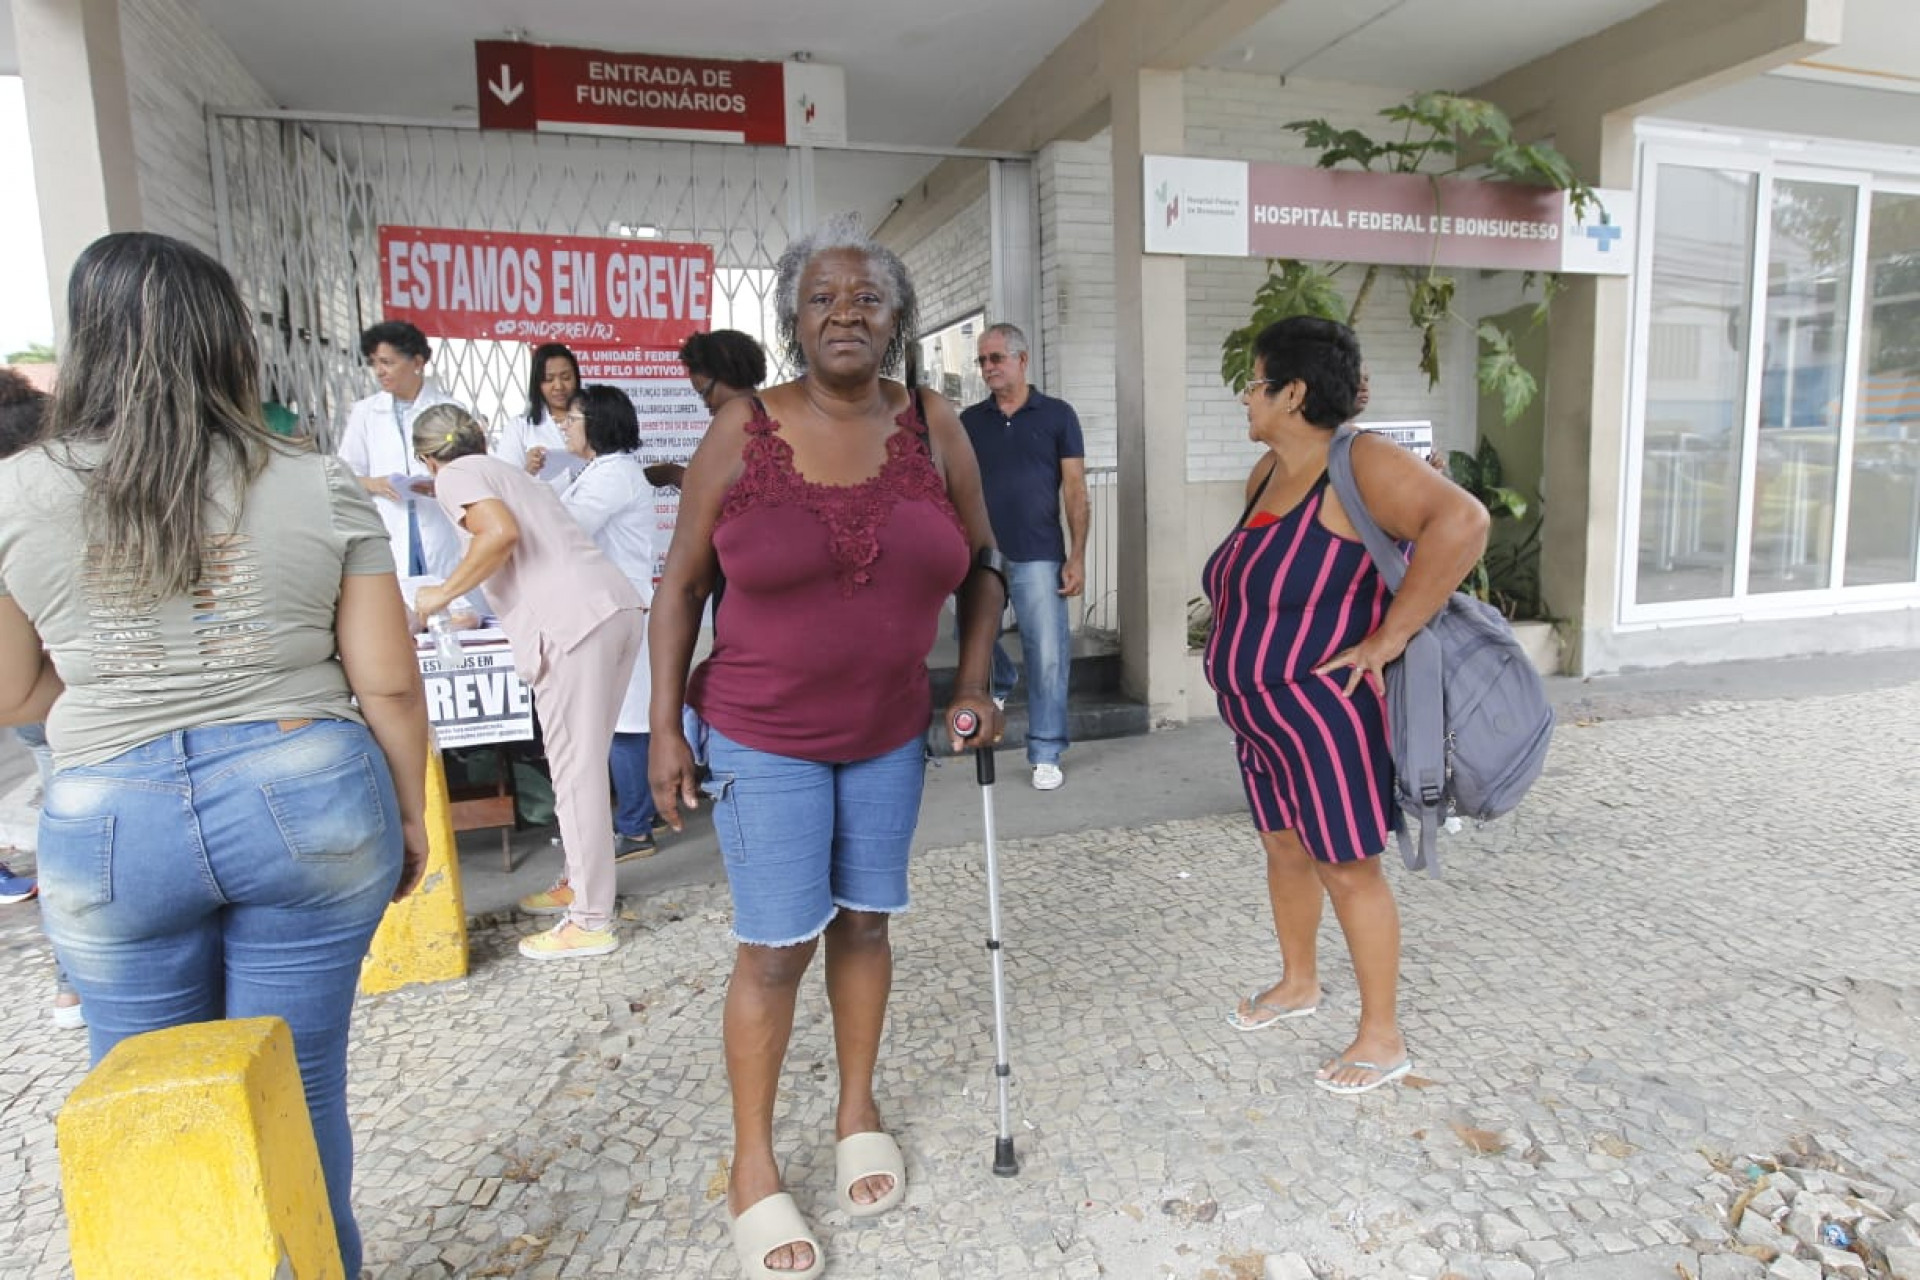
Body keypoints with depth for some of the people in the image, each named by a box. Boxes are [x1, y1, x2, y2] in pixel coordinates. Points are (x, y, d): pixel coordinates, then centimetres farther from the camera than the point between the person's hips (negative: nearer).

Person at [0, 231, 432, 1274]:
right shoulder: (320, 485, -5)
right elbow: (388, 683, -4)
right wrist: (410, 814, 8)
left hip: (110, 824, 1)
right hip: (308, 803, 0)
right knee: (300, 1091, 14)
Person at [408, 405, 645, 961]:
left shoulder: (456, 476, 7)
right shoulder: (512, 472, 31)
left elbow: (501, 532, -13)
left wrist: (445, 593, 0)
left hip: (573, 622, -9)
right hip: (621, 606, 9)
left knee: (576, 770, -3)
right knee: (586, 763, 18)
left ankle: (591, 921, 4)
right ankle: (580, 882, 31)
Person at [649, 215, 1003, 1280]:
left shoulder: (935, 431, -2)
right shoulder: (741, 433, -8)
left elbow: (980, 565, 9)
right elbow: (682, 586, -2)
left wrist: (972, 684, 1)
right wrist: (665, 727, -5)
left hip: (890, 732, 3)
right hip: (763, 739, -2)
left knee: (864, 920, 15)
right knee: (776, 945, 2)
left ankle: (858, 1111, 37)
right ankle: (752, 1166, 23)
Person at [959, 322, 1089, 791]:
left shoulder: (1057, 415, 2)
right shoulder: (970, 421, 9)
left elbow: (1075, 489, 1)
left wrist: (1077, 556, -6)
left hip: (1038, 557, -2)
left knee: (1048, 655, -2)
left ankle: (1045, 755, 9)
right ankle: (998, 684, 45)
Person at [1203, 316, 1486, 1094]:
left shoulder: (1361, 463, -18)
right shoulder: (1266, 473, 8)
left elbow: (1461, 521, -33)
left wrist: (1385, 639, -29)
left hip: (1328, 712, -8)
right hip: (1262, 716, 8)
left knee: (1347, 866, 3)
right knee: (1283, 848, 20)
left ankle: (1382, 1038, 20)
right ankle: (1299, 982, 41)